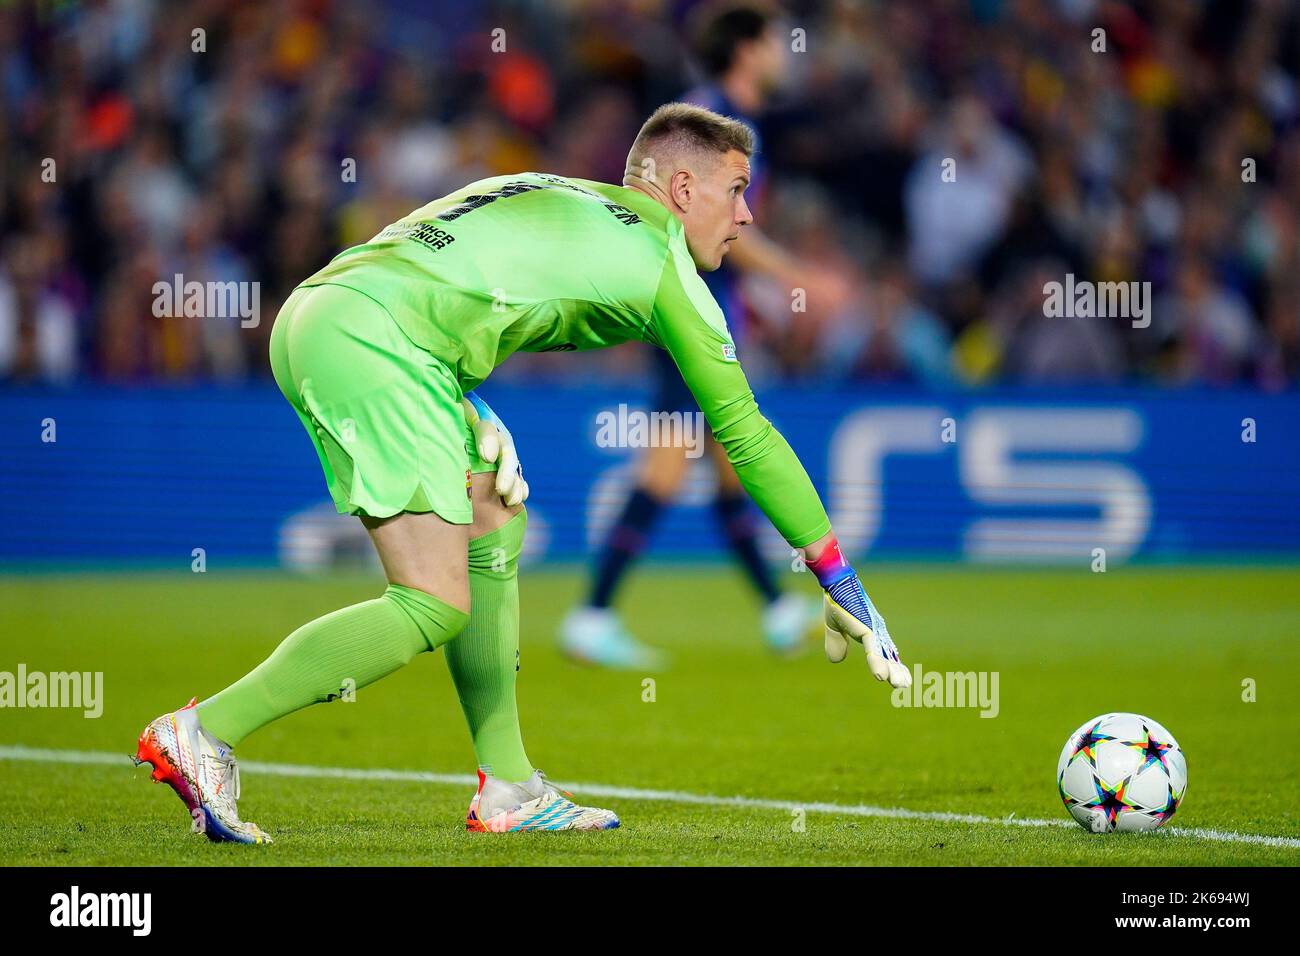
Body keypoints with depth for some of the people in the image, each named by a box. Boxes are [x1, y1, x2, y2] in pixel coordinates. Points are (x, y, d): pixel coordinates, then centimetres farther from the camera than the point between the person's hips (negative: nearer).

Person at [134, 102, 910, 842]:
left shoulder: (552, 197, 28)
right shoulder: (663, 262, 7)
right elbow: (744, 433, 11)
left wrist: (470, 425, 19)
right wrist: (841, 585, 18)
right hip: (373, 340, -9)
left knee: (493, 531, 19)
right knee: (434, 608, -8)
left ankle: (508, 790, 20)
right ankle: (203, 733, -13)